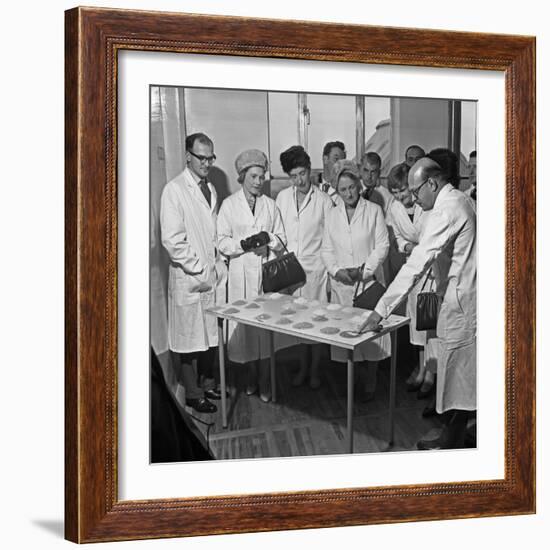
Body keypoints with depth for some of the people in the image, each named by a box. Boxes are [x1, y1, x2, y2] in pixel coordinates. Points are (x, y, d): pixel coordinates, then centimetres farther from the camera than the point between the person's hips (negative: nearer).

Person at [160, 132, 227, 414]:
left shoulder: (210, 189, 12)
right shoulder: (174, 189, -11)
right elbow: (171, 239, -16)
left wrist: (219, 266, 8)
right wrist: (198, 269, -14)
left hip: (212, 275, 7)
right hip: (188, 279, -7)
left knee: (211, 335, 14)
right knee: (189, 337, 4)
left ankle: (208, 384, 29)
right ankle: (193, 393, 15)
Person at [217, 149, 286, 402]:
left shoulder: (270, 205, 9)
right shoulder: (229, 204, 2)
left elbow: (281, 239, 11)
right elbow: (222, 242, -1)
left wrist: (269, 239, -11)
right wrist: (244, 244, -18)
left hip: (267, 271, 2)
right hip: (241, 272, -1)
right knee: (245, 323, 2)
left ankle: (265, 381, 12)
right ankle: (251, 376, 20)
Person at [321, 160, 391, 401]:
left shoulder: (374, 211, 2)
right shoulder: (333, 215, 11)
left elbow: (382, 245, -1)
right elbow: (326, 249, 10)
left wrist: (366, 270, -12)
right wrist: (336, 270, -7)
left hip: (369, 280, -2)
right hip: (342, 283, 3)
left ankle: (370, 383, 10)